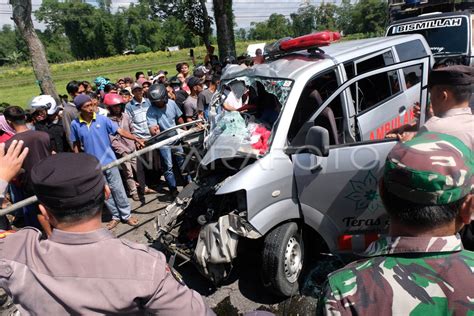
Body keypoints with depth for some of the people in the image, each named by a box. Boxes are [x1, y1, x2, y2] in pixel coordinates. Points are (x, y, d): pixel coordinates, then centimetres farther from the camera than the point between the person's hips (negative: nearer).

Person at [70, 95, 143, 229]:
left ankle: (126, 215, 20)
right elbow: (76, 145, 6)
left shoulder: (102, 119, -9)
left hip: (109, 161, -1)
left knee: (117, 189, 5)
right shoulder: (75, 124, -4)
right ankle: (116, 216, 26)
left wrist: (136, 139, -26)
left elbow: (120, 131, -13)